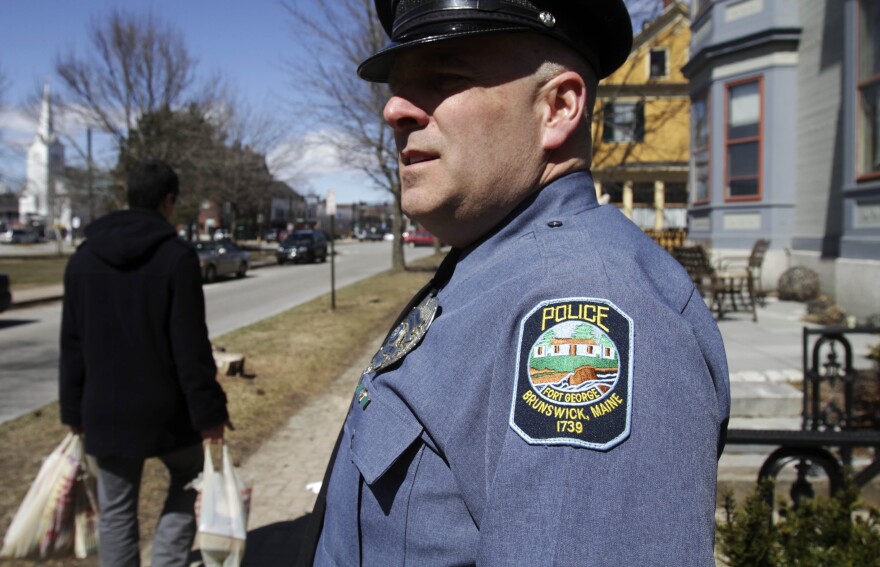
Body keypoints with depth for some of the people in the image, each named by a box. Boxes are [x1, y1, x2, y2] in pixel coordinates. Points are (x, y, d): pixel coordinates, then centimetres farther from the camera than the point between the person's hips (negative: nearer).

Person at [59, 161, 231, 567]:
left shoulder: (84, 257, 3)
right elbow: (191, 346, -15)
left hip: (106, 409, 4)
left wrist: (74, 409, 13)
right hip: (164, 408, -4)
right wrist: (209, 409, -10)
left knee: (116, 510, 13)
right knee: (188, 483, 19)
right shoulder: (177, 256, -13)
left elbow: (72, 343, 7)